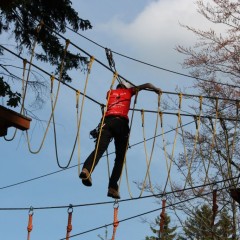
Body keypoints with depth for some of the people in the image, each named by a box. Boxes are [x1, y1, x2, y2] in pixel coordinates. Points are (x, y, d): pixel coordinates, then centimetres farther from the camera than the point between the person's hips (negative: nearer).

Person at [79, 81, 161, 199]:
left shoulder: (110, 92, 29)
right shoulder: (128, 91, 25)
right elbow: (147, 85, 28)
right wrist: (156, 89, 45)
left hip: (108, 121, 2)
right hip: (121, 122, -2)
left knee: (99, 149, -16)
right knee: (120, 157, 2)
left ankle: (86, 170, -45)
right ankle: (113, 187, -12)